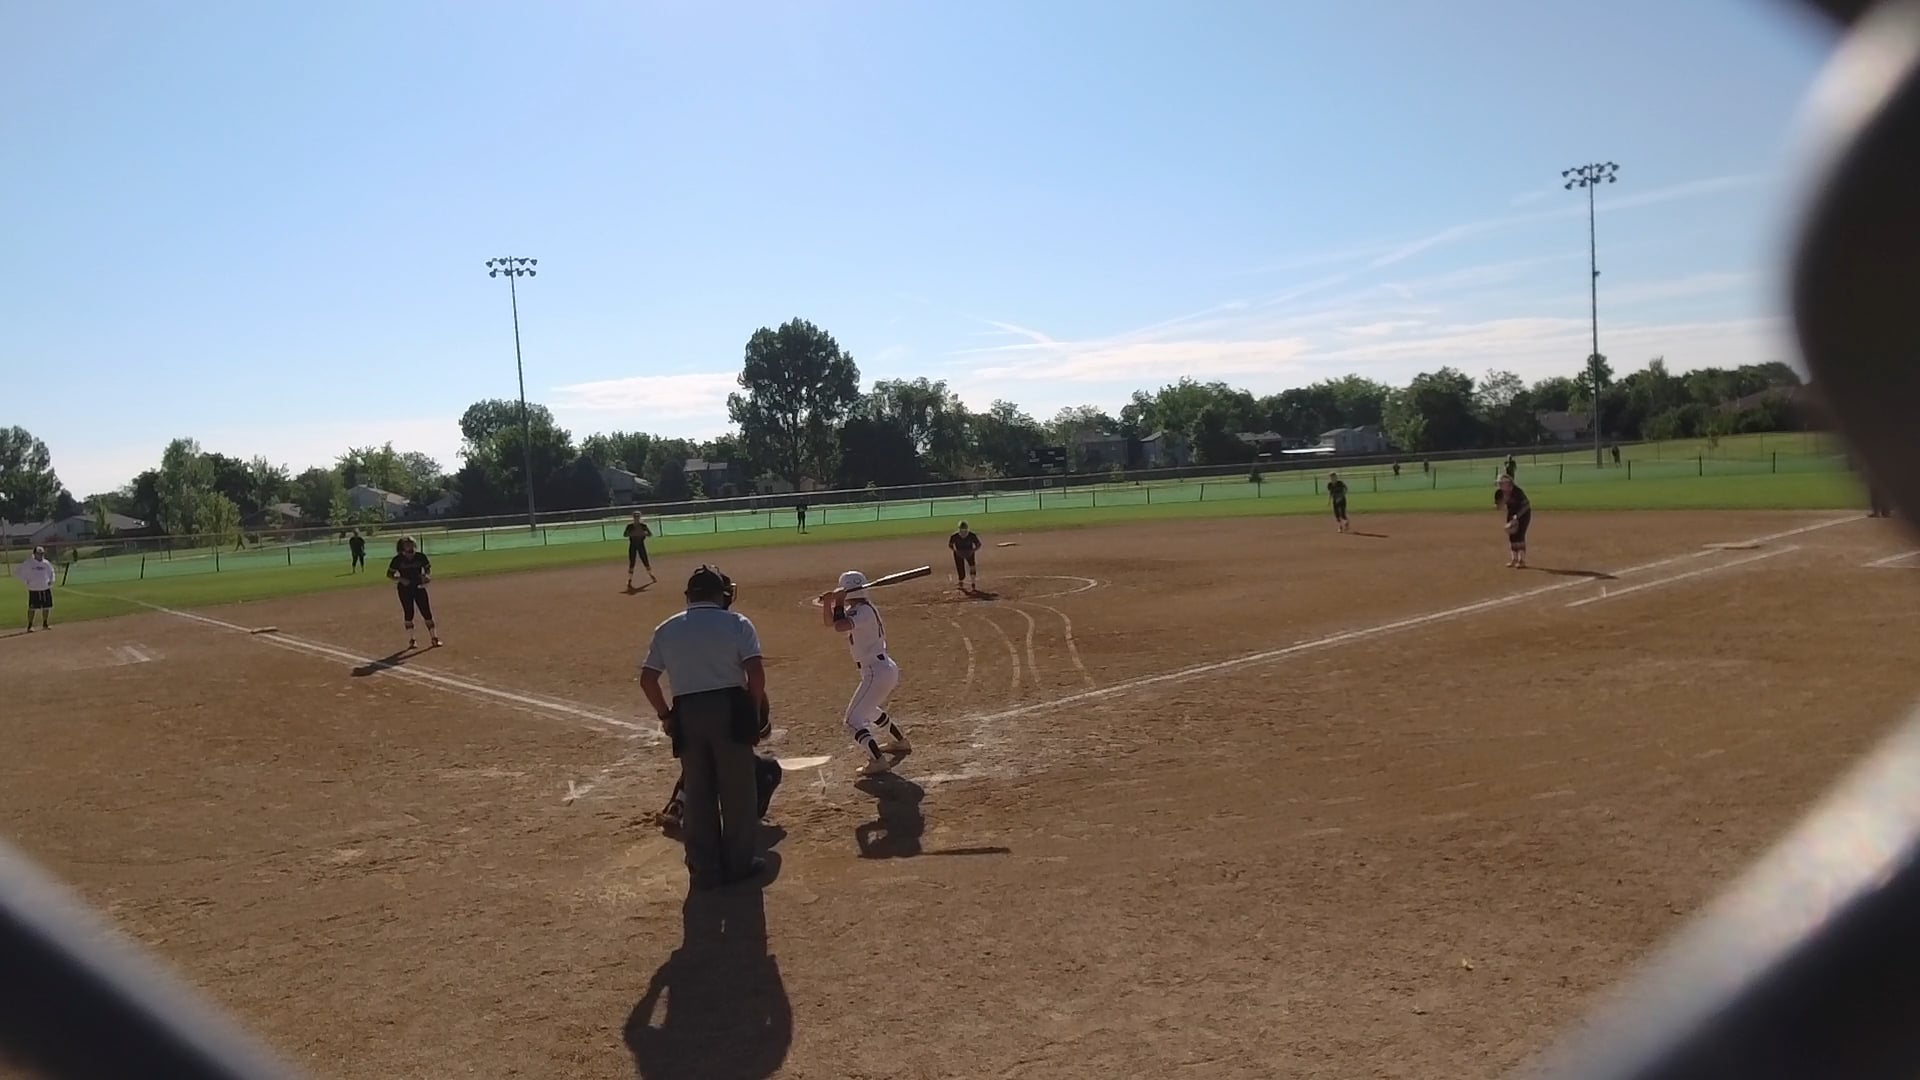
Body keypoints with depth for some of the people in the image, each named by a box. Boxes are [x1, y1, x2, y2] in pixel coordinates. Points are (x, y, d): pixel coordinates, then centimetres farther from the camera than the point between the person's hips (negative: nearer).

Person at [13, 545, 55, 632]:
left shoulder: (47, 563, 7)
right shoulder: (28, 563, -5)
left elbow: (51, 572, 23)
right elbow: (17, 572, 0)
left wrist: (51, 580, 6)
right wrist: (25, 581, -6)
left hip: (46, 589, 4)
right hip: (34, 590, -4)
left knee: (46, 607, 7)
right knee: (32, 608, -4)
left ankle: (45, 624, 20)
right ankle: (29, 626, 3)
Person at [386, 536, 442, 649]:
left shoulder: (421, 556, -4)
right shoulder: (398, 559, -8)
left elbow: (428, 569, 8)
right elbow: (389, 574, -1)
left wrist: (427, 576, -14)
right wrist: (400, 579, -18)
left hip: (419, 587, 1)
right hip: (405, 589, -1)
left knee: (427, 612, 0)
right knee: (408, 613, 4)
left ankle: (434, 637, 7)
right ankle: (411, 639, 14)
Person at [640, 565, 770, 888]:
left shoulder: (666, 629, 10)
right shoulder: (737, 623, 0)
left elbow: (647, 680, 6)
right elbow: (756, 672, -10)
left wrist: (665, 716, 16)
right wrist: (755, 711, 2)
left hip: (686, 714, 3)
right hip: (729, 708, -3)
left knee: (697, 793, 11)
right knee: (737, 789, 10)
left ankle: (704, 870, 18)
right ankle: (739, 862, 19)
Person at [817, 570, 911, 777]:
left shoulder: (863, 612, -17)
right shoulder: (861, 609, 11)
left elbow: (839, 626, -34)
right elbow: (828, 622, 13)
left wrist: (838, 603, -19)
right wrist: (828, 603, -5)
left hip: (877, 673, -10)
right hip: (888, 669, 10)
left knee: (854, 720, -10)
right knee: (871, 710, 33)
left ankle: (878, 760, -20)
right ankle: (900, 742, 47)